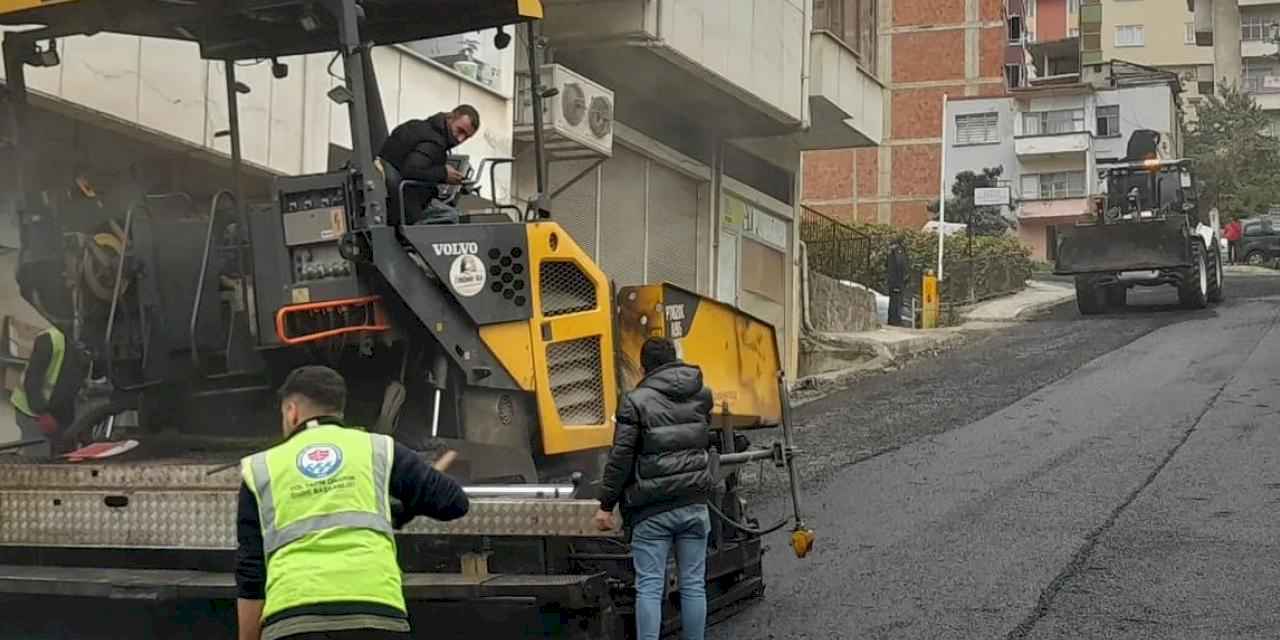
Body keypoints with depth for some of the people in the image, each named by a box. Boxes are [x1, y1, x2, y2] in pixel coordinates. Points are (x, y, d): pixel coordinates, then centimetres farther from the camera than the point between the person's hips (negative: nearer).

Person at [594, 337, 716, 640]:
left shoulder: (636, 401, -7)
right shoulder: (702, 396, 7)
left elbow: (620, 457, -9)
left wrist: (606, 504, -4)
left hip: (652, 510, -4)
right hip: (694, 502, 4)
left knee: (649, 587, -2)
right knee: (693, 585, 8)